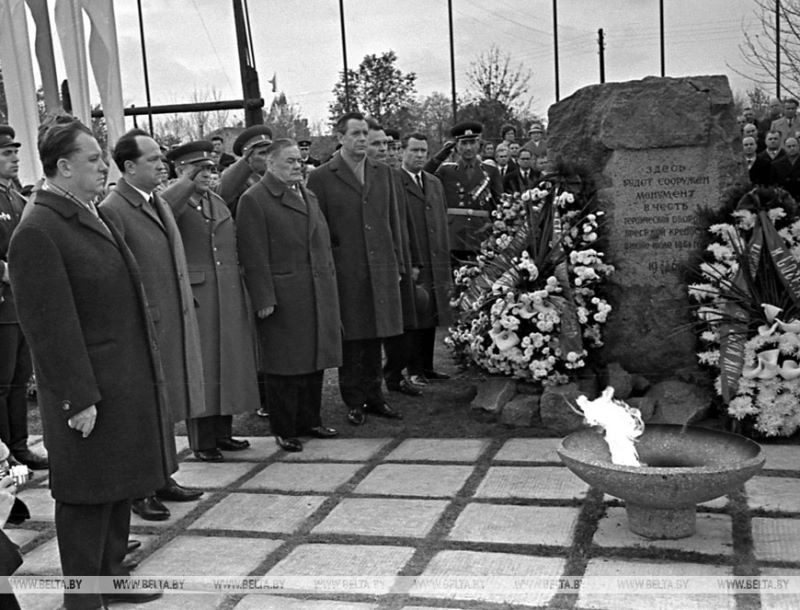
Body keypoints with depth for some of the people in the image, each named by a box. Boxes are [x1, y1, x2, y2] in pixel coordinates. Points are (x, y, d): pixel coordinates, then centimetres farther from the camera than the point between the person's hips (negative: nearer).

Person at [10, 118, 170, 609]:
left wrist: (150, 363, 17)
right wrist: (79, 398, -21)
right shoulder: (37, 233, -18)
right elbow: (51, 326, -20)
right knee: (88, 495, 4)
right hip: (90, 393, -9)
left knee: (122, 486, 19)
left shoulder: (95, 217, 12)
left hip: (130, 382, 9)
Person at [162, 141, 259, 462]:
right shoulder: (169, 203, -5)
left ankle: (222, 432, 25)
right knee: (200, 366, -1)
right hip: (195, 297, -7)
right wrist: (188, 184, -25)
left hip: (230, 296, 7)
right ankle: (202, 441, 9)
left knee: (228, 362, 12)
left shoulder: (219, 201, 15)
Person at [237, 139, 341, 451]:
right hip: (283, 298, -7)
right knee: (284, 366, 1)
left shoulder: (309, 197, 17)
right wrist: (264, 299, -17)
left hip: (319, 294, 7)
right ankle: (284, 429, 13)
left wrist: (330, 287, 15)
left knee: (314, 361, 14)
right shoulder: (254, 200, -8)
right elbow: (254, 256, -13)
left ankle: (309, 420, 28)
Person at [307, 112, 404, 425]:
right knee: (350, 338, 3)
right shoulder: (321, 177, -2)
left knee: (374, 335, 12)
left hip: (380, 268, 4)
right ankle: (354, 402, 14)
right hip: (345, 273, -4)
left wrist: (397, 263, 11)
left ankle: (374, 397, 24)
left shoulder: (382, 172, 12)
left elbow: (393, 221, 15)